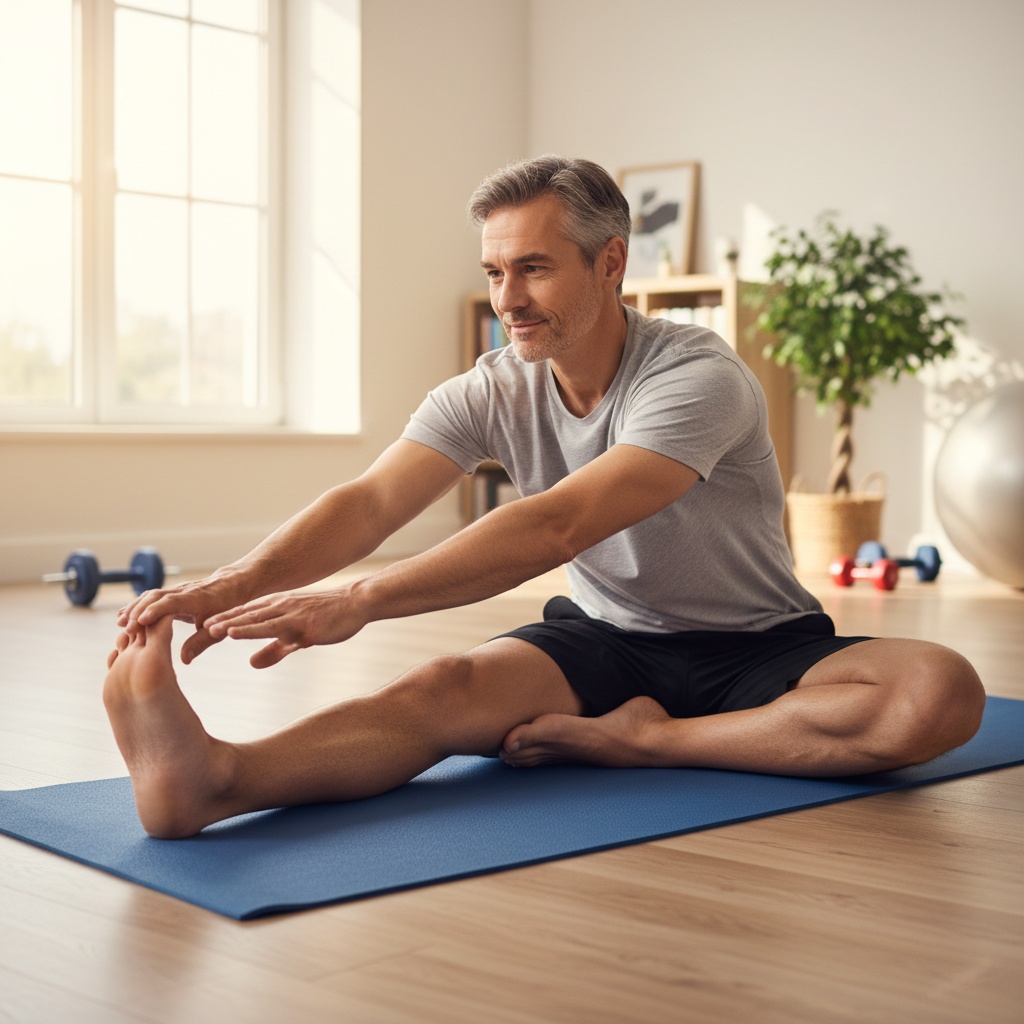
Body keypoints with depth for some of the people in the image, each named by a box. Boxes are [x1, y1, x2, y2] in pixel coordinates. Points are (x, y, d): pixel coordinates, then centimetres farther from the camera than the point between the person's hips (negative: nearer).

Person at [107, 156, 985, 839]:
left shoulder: (698, 379, -23)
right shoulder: (489, 395, -5)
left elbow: (557, 527, -37)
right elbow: (369, 503, -20)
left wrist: (361, 601, -46)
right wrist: (240, 581, -41)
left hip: (760, 653, -2)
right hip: (608, 644, 2)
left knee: (943, 691, -32)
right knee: (454, 687, -30)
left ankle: (638, 740, -30)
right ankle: (213, 778, -55)